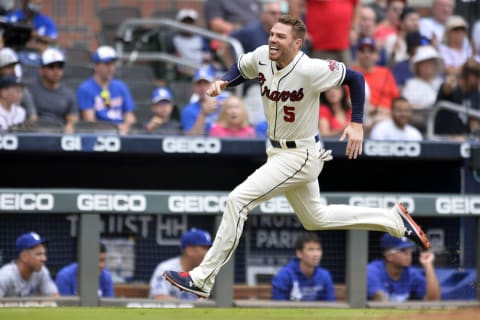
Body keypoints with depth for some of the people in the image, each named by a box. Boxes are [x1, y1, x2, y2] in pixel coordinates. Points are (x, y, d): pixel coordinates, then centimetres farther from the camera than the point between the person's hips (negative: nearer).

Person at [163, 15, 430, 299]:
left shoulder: (310, 70, -27)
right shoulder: (261, 57, -8)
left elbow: (355, 78, -15)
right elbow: (240, 68, 14)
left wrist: (356, 124, -19)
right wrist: (223, 82, -7)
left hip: (300, 155, -9)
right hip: (278, 152, 9)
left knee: (237, 201, -17)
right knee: (316, 218, 24)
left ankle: (203, 279, -12)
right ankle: (393, 219, 35)